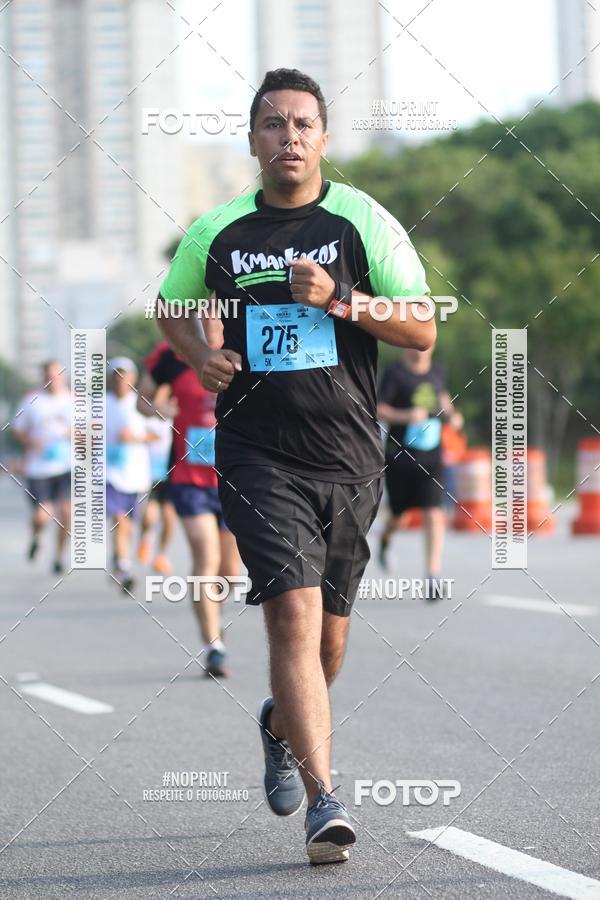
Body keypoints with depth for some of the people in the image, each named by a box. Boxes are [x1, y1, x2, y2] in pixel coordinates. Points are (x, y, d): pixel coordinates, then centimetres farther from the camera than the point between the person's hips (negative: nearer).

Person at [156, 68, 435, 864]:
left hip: (348, 455, 1)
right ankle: (323, 800, -19)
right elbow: (172, 309, 22)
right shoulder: (216, 233, 4)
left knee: (327, 633, 12)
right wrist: (201, 357, 1)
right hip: (258, 456, -1)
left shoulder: (364, 222, 1)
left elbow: (423, 330, -2)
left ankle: (281, 724, 45)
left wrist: (340, 299, -16)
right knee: (293, 612, -17)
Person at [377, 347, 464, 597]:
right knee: (398, 515, 13)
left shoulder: (438, 371, 7)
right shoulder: (395, 373, -9)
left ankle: (432, 578, -13)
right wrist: (406, 415, -29)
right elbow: (379, 410, -14)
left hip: (431, 457, 3)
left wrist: (451, 413, 8)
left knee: (434, 515, -12)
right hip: (400, 456, -3)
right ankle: (385, 539, 50)